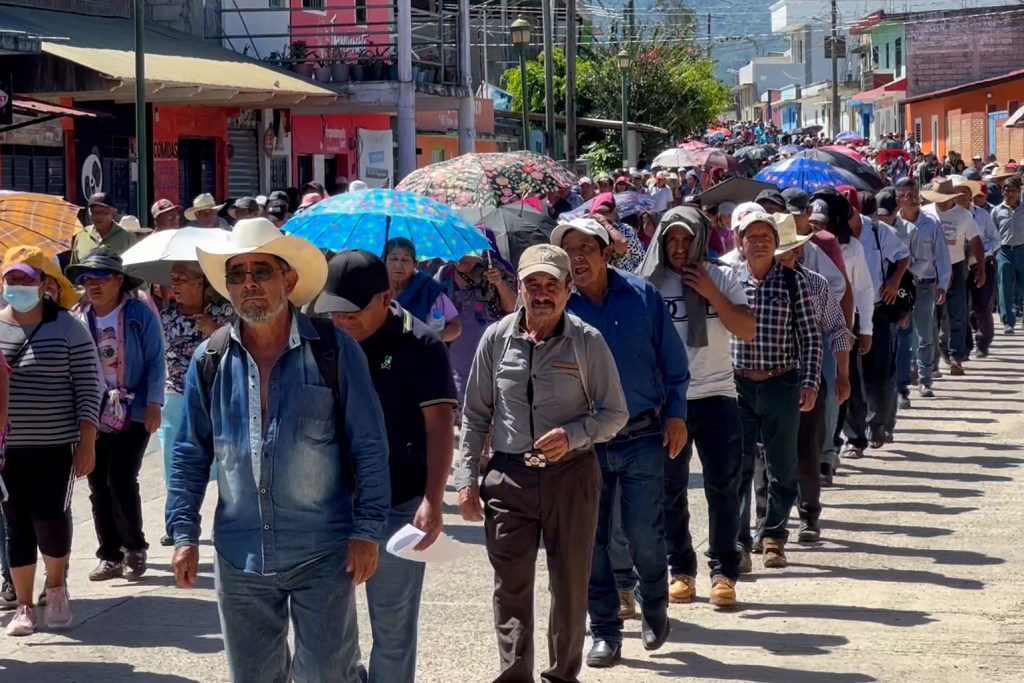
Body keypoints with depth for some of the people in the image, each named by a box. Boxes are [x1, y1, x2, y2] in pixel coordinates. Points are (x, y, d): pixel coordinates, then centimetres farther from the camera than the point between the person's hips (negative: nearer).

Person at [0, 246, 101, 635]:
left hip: (54, 445, -3)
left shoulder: (67, 328, -2)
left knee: (49, 518, -11)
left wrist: (87, 443, -8)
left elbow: (88, 387, -3)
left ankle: (56, 586, 17)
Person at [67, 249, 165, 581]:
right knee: (99, 485, 5)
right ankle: (110, 556, 15)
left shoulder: (140, 313, -6)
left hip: (133, 413, -4)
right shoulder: (77, 318, 3)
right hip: (93, 415, 4)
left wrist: (153, 404, -12)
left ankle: (134, 547, 11)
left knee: (122, 481, -10)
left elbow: (155, 361, -5)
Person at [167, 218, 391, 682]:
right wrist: (184, 534, 4)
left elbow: (369, 447, -4)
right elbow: (190, 456, 10)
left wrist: (367, 530, -8)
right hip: (240, 554, 3)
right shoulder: (210, 361, 4)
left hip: (322, 554, -3)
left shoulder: (333, 350, -5)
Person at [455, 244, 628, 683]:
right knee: (510, 585, 0)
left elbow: (615, 414, 2)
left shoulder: (588, 342, -4)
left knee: (570, 585, 8)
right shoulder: (497, 339, 1)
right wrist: (467, 479, 3)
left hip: (571, 477, -1)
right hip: (508, 477, 1)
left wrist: (573, 435, -16)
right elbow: (475, 415, 9)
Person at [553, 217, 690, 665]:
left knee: (644, 535, -2)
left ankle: (654, 608, 25)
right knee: (591, 539, 3)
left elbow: (673, 361, 7)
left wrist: (675, 413, 2)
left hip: (642, 438, -1)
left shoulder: (641, 295, -1)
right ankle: (605, 631, 15)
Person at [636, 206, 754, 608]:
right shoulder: (649, 282, 0)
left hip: (716, 397, 0)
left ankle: (724, 573, 5)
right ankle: (680, 571, 15)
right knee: (670, 489, 5)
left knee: (723, 486, 0)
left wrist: (711, 293, -12)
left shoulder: (720, 277, 2)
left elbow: (747, 331, -4)